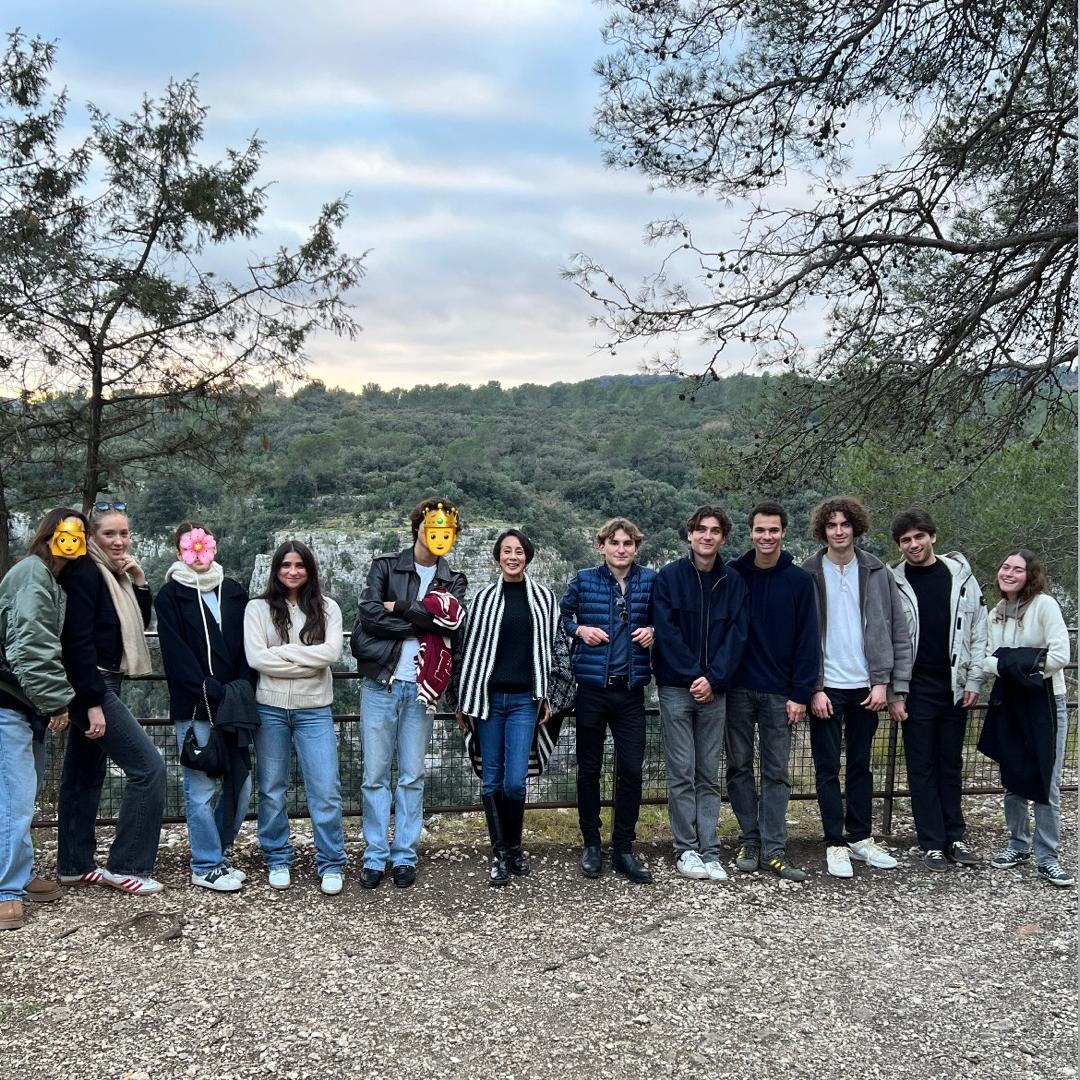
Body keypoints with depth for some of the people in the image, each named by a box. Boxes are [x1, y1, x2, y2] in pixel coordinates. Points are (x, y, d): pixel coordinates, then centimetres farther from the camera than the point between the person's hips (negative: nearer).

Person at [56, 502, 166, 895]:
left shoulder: (114, 574, 12)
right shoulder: (83, 572, -14)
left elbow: (138, 625, 16)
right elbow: (77, 640, -20)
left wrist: (139, 582, 1)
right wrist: (93, 703, -23)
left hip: (100, 685, 9)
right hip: (90, 687, -9)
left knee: (85, 774, 14)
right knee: (148, 765, -10)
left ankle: (75, 866, 23)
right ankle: (126, 866, -3)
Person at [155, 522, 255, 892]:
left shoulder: (234, 592, 13)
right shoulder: (171, 595, 1)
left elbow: (248, 646, 10)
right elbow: (176, 654, -7)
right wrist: (214, 693, -15)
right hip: (194, 708, -4)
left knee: (240, 784, 6)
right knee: (201, 788, -2)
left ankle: (216, 854, 23)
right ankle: (206, 867, 11)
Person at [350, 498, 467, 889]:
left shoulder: (453, 581, 9)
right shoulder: (385, 566, 4)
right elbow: (369, 613, -12)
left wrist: (399, 607, -13)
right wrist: (422, 622, -10)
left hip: (420, 688, 1)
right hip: (380, 684, -1)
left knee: (412, 777, 7)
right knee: (375, 775, 3)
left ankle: (405, 856, 17)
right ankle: (375, 856, 13)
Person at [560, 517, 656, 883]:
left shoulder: (649, 580, 3)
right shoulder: (583, 580, -1)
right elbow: (561, 615, 10)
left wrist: (653, 631, -5)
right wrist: (579, 629, -8)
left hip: (631, 690, 1)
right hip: (592, 688, -1)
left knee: (631, 770, 1)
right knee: (589, 768, 8)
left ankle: (623, 849, 14)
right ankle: (591, 843, 23)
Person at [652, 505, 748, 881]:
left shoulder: (734, 583, 6)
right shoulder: (669, 577, -1)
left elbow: (737, 636, 0)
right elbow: (666, 632, -8)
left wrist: (713, 678, -11)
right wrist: (693, 676, -13)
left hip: (714, 690, 2)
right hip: (676, 688, -2)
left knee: (709, 775, 7)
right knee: (682, 773, 1)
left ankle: (709, 851, 11)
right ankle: (686, 850, 10)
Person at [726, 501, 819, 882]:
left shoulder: (799, 580, -1)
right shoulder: (733, 575, 1)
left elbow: (808, 641, -2)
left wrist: (800, 694, -7)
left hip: (779, 693, -1)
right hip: (737, 689, 1)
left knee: (777, 772, 3)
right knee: (740, 767, 7)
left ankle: (774, 849, 7)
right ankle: (749, 841, 17)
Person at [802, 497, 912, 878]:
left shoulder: (877, 572, 3)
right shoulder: (809, 574, -2)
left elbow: (896, 631, 3)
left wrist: (884, 682, -4)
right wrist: (813, 688, -10)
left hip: (866, 686, 2)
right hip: (825, 688, -2)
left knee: (860, 765, 12)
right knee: (828, 768, 3)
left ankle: (860, 838, 22)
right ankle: (836, 844, 11)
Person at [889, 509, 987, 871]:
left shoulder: (961, 576, 2)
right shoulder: (892, 583, -4)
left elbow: (978, 631, 4)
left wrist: (973, 681, -1)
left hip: (955, 688, 2)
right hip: (916, 689, -2)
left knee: (951, 765, 10)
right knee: (922, 767, 3)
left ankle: (954, 838, 18)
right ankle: (933, 844, 9)